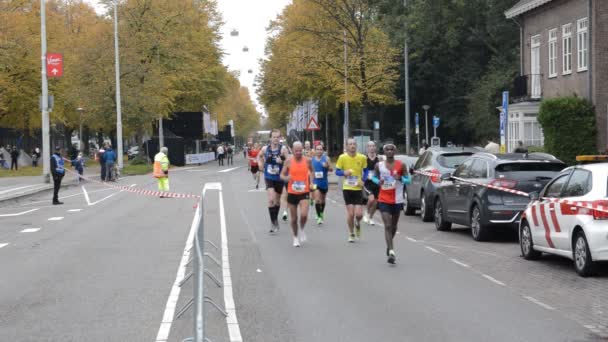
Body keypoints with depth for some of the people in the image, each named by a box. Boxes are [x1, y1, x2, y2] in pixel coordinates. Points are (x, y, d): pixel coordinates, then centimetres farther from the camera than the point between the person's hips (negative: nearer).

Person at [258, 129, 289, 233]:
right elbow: (259, 156, 18)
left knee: (277, 200, 15)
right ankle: (273, 222, -10)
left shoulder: (283, 149, -12)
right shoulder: (265, 149, -4)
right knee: (271, 199, -16)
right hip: (269, 177, 0)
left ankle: (275, 220, 34)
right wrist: (261, 164, 5)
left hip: (279, 178, 0)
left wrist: (282, 161, -33)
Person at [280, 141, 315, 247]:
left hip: (304, 192, 0)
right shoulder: (289, 161, -4)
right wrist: (286, 178, -20)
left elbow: (311, 171, 18)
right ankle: (295, 237, 28)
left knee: (304, 215, -18)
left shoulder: (307, 160, -1)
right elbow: (282, 174, 2)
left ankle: (302, 230, 12)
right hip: (292, 192, 0)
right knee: (294, 218, 7)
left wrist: (311, 182, 4)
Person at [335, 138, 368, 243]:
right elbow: (337, 171, 1)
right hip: (347, 188, -1)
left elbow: (365, 171, 13)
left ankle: (357, 224, 30)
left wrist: (363, 180, -4)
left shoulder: (362, 158, -1)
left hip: (358, 188, 1)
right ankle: (351, 234, 18)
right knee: (350, 213, -3)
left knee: (359, 214, -6)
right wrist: (344, 172, -20)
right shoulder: (342, 157, -5)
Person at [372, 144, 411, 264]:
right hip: (384, 200, -1)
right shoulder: (379, 166, -1)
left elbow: (408, 180, 1)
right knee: (387, 226, -13)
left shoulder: (401, 165, -2)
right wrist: (378, 181, -10)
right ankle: (391, 252, -19)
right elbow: (374, 177, 13)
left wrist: (400, 178, -20)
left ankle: (389, 246, 43)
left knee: (393, 226, 16)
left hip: (397, 200, 1)